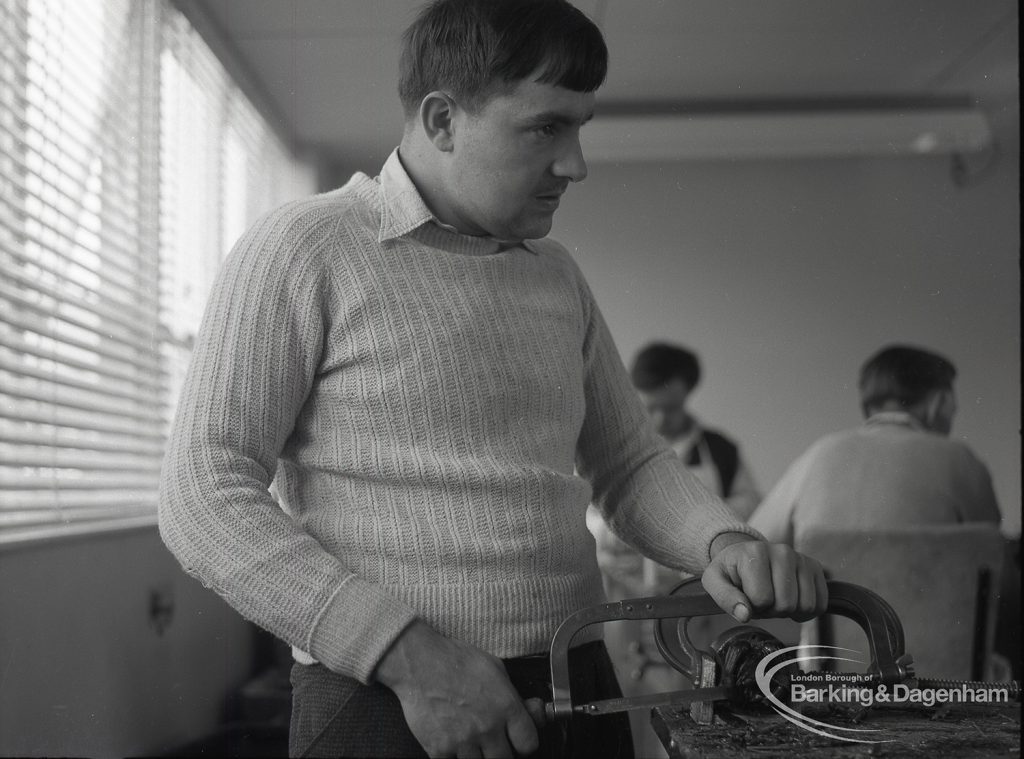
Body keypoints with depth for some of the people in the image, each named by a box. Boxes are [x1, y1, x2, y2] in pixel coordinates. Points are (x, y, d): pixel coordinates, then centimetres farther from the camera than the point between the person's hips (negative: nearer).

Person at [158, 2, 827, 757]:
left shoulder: (558, 276, 13)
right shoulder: (303, 249, -6)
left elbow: (631, 462, 18)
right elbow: (205, 496, -12)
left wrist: (724, 543, -4)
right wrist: (408, 654, -20)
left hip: (576, 695, 6)